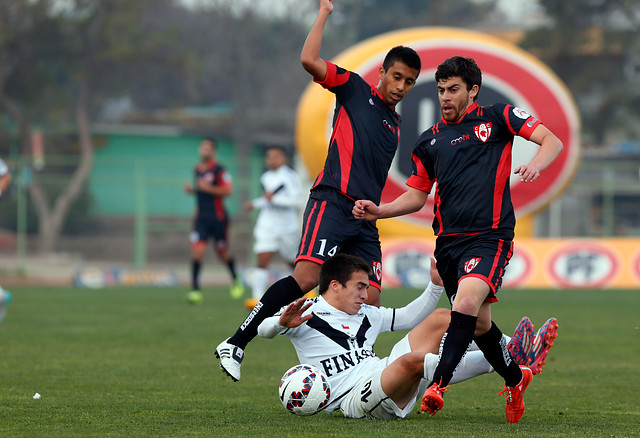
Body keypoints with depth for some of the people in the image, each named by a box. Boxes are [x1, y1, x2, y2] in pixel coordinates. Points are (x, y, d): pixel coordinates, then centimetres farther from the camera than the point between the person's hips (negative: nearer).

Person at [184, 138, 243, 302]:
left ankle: (236, 281, 37)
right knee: (197, 250, -13)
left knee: (222, 253, 9)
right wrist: (192, 190, 5)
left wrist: (207, 188, -21)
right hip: (201, 216, 4)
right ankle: (195, 289, -13)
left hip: (218, 217, -4)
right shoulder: (197, 170, 11)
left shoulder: (219, 170, -9)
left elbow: (228, 190, -16)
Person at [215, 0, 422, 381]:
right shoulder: (354, 89, 7)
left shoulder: (395, 125, 26)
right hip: (333, 202, -7)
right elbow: (309, 60, -7)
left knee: (370, 300, -5)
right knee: (308, 276, -25)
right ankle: (236, 344, -22)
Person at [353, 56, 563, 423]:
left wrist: (535, 165, -21)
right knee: (479, 323, 10)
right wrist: (380, 211, 6)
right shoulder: (429, 141, 17)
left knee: (467, 302, -28)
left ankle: (439, 382, -33)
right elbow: (418, 195, 23)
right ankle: (515, 379, 33)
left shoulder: (497, 118, 6)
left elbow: (552, 141, 0)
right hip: (449, 241, 5)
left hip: (490, 236, -5)